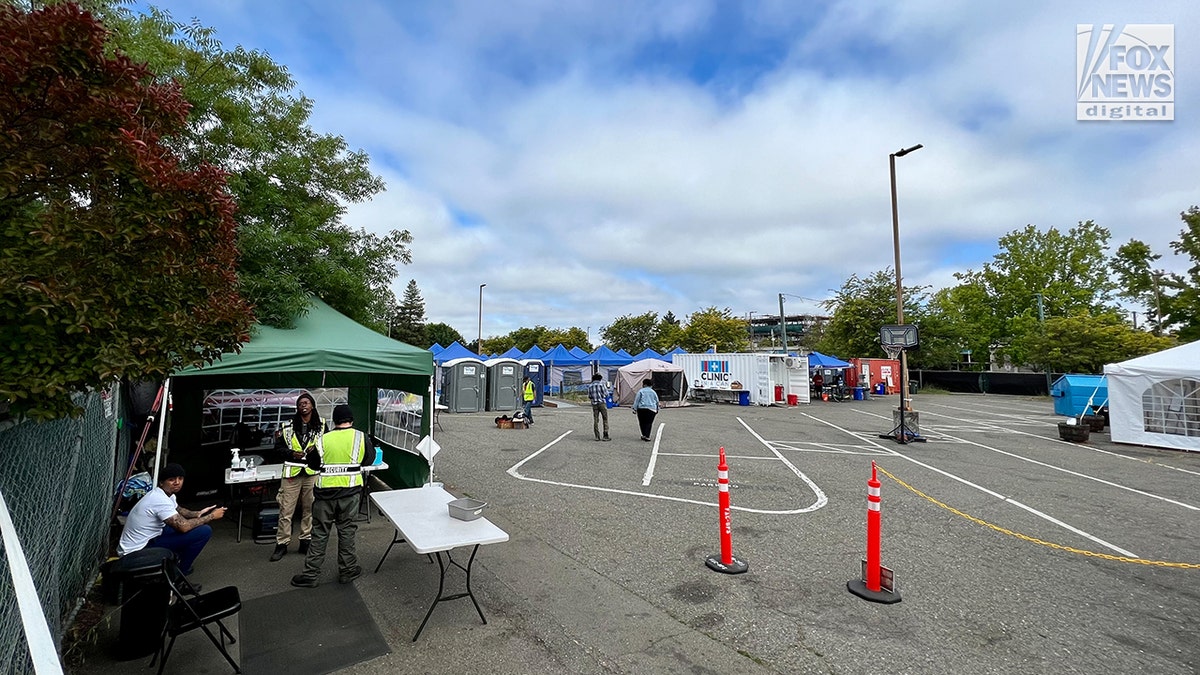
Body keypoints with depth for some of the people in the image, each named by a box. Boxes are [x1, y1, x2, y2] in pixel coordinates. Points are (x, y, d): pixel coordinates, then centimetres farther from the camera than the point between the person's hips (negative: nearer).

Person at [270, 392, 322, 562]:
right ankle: (282, 544, 15)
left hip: (312, 473, 0)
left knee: (309, 509, 8)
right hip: (292, 472, 0)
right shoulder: (288, 426, 4)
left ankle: (306, 541, 21)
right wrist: (291, 453, -10)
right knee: (285, 510, 2)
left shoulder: (321, 425, 4)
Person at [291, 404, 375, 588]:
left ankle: (310, 575, 20)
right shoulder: (360, 437, -6)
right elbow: (370, 459, 6)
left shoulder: (324, 439, -4)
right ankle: (347, 571, 22)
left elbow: (313, 464, 8)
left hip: (325, 491, 1)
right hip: (350, 491, 0)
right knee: (346, 530, 11)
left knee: (320, 533, 12)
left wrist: (309, 453, 28)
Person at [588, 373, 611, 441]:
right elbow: (606, 394, -5)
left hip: (594, 404, 4)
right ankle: (605, 436, -3)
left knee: (595, 420, 6)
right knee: (605, 420, 1)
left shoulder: (590, 386, 7)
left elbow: (589, 397, 8)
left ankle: (597, 437, 5)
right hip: (602, 403, -4)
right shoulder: (601, 384, -5)